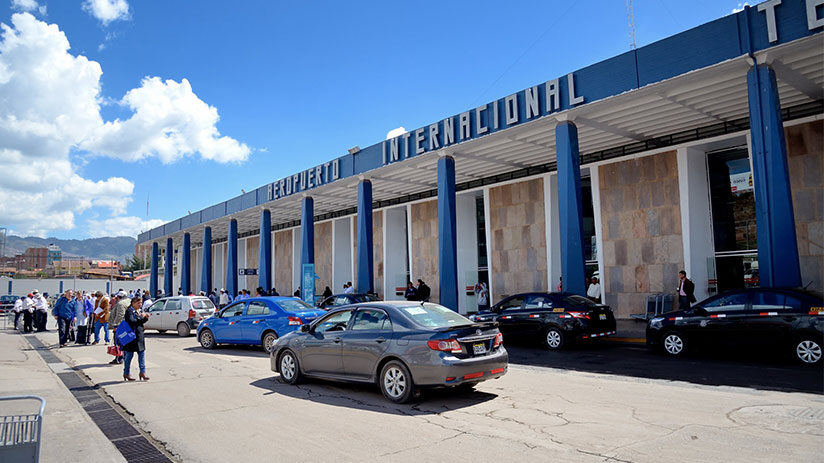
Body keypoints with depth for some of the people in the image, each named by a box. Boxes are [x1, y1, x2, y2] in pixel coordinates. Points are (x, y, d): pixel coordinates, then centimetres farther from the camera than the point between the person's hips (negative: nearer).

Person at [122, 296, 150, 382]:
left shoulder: (139, 311, 14)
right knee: (129, 354, 3)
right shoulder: (129, 311, -11)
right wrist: (140, 317, -18)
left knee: (142, 353, 5)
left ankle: (142, 372, 9)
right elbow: (131, 321, -25)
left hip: (140, 335, 8)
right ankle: (126, 373, 15)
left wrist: (145, 318, 2)